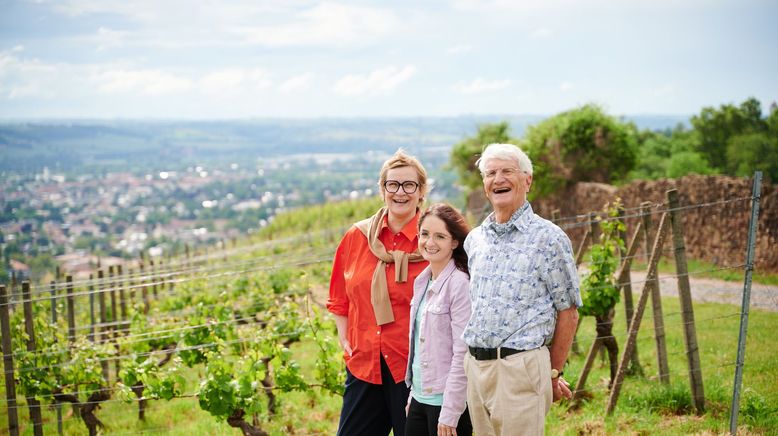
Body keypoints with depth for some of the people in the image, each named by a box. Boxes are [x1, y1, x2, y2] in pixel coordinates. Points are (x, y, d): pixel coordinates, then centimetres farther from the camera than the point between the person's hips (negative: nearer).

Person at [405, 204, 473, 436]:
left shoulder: (460, 284, -14)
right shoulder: (422, 282, 9)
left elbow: (463, 355, -17)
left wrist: (449, 415, -18)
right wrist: (413, 393, 15)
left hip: (449, 400, -7)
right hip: (420, 397, 7)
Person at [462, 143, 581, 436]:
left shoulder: (549, 238, -5)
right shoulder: (474, 240, 13)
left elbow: (567, 313, -3)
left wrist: (553, 374, -1)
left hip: (521, 367, -6)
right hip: (475, 366, 6)